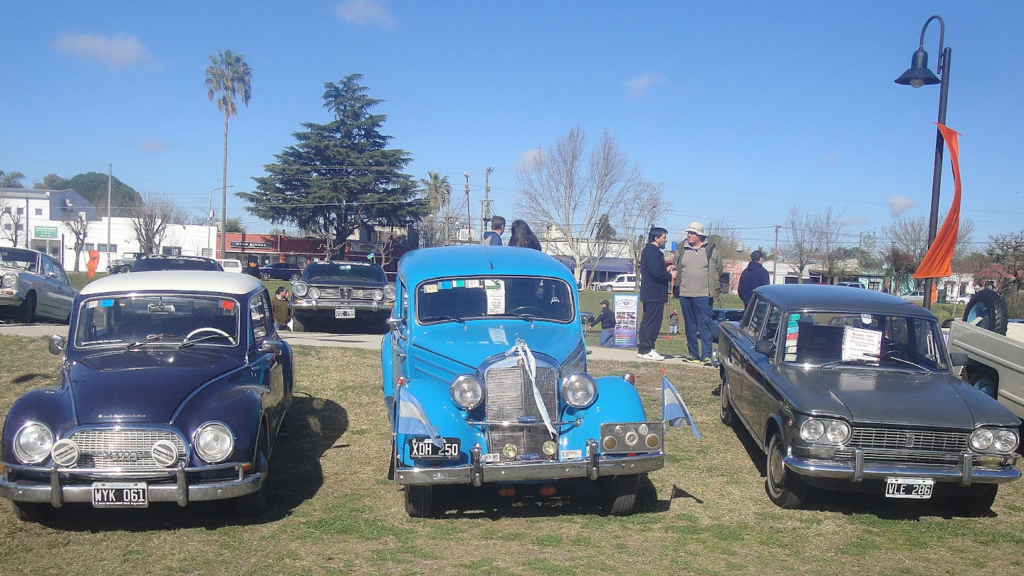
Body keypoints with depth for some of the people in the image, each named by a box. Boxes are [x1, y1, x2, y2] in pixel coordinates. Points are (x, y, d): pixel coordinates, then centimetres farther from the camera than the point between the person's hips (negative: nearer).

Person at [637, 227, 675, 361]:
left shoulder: (648, 251, 18)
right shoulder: (652, 252, -15)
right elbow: (657, 273, -23)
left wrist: (666, 270, 11)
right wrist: (670, 276, -8)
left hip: (649, 293, 11)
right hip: (655, 294, -11)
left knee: (647, 322, 14)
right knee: (653, 322, -8)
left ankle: (643, 349, 19)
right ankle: (646, 350, -6)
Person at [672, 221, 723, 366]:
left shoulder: (711, 250, 1)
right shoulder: (681, 249, 8)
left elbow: (719, 270, 9)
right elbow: (676, 269, 18)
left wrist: (713, 288, 5)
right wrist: (678, 284, 7)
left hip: (704, 296, -3)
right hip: (685, 295, 3)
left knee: (705, 326, -7)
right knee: (690, 327, 9)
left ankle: (706, 355, -8)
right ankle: (693, 354, 17)